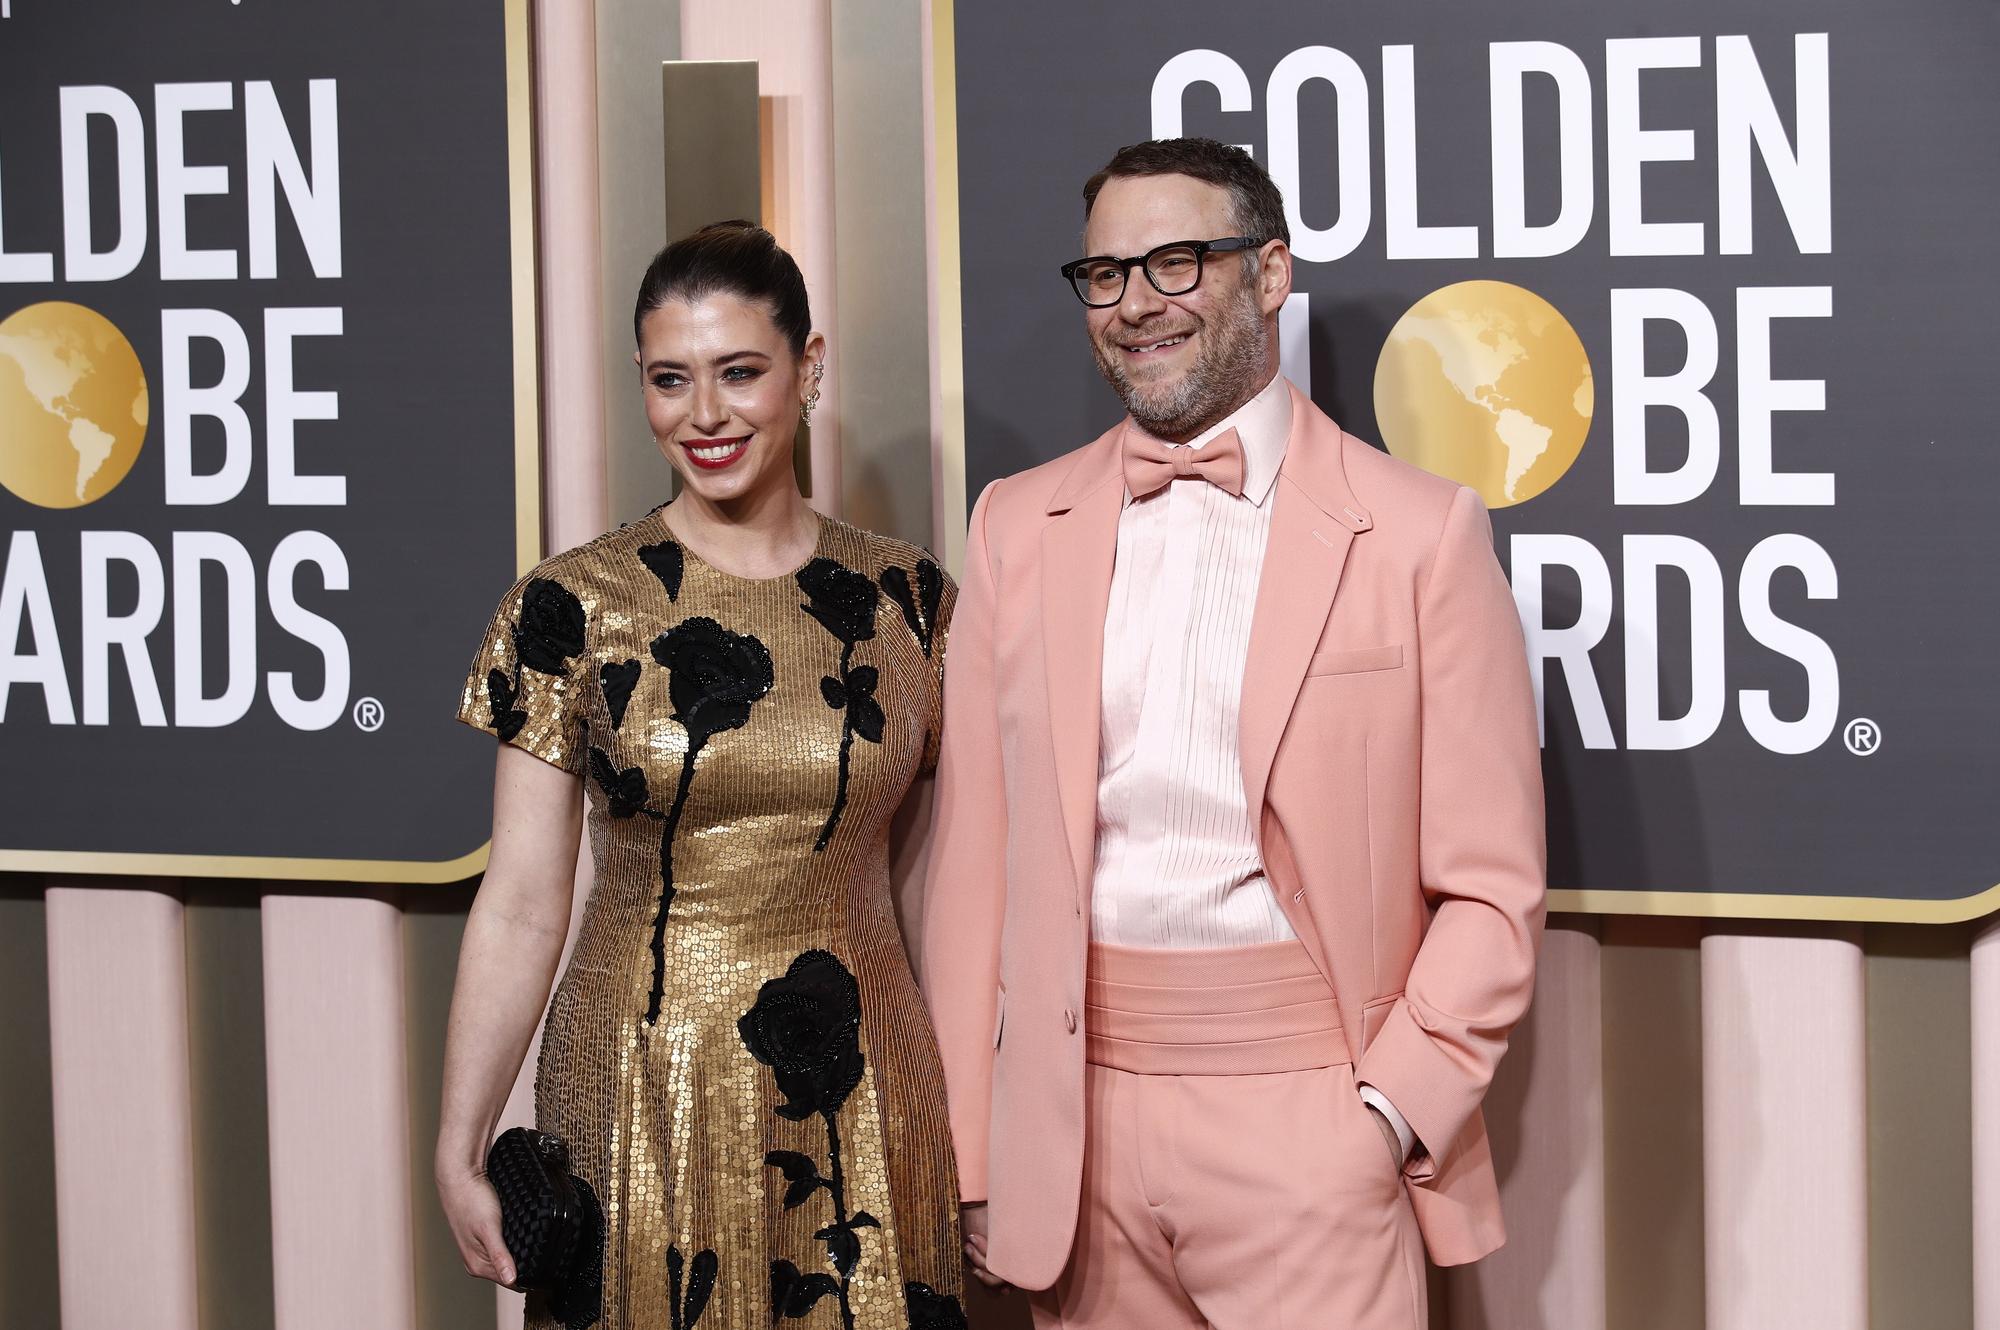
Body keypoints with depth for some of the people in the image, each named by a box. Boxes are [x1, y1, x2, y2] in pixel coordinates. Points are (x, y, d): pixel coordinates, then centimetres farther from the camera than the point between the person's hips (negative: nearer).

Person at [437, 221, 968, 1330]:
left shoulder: (904, 599, 2)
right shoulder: (573, 607, -4)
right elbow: (521, 905, -2)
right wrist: (459, 1149, -7)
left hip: (858, 1107, 2)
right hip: (640, 1100, -1)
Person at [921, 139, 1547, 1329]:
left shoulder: (1419, 533, -1)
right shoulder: (1018, 526, 9)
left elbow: (1490, 887, -1)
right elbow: (975, 863, 8)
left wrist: (1393, 1114, -10)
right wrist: (969, 1155, 5)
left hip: (1310, 1130, -3)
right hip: (1074, 1129, 3)